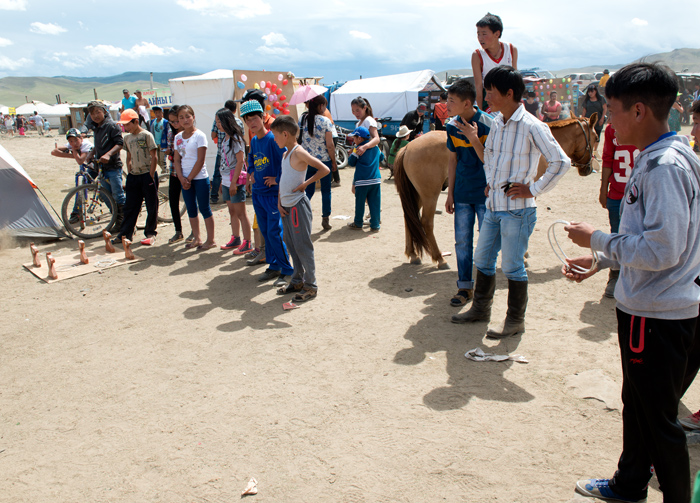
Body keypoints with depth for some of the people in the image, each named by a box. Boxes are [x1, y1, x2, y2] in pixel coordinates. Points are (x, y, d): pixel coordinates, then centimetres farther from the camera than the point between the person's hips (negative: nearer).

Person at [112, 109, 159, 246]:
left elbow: (154, 157, -10)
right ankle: (125, 234, 15)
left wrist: (151, 176, -12)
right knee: (130, 206, 9)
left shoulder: (146, 135, -8)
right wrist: (129, 173, 9)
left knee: (151, 206, 2)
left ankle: (151, 233, 13)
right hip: (133, 176, 6)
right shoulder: (127, 138, 10)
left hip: (147, 175, -6)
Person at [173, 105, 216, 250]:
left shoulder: (199, 135, -9)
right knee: (191, 209, 12)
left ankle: (210, 240, 9)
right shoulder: (178, 137, 8)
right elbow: (176, 160, 7)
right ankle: (197, 238, 23)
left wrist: (189, 178, -12)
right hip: (185, 179, 6)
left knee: (204, 208, 0)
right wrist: (182, 178, -6)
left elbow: (200, 160, -13)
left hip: (199, 178, -6)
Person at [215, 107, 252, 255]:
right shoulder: (225, 138, 13)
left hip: (236, 180, -9)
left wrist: (234, 182, -20)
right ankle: (235, 239, 26)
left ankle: (247, 243, 3)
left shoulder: (235, 138, -13)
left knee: (240, 212, -4)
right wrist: (223, 182, 17)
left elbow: (240, 161, -17)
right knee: (232, 211, 15)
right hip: (226, 180, 9)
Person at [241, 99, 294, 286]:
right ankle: (273, 266, 24)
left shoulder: (273, 139, -15)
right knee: (265, 232, 13)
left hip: (273, 193, -8)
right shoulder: (254, 141, 9)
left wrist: (277, 179, -16)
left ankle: (286, 270, 5)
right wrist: (251, 172, 14)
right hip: (257, 192, 8)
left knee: (274, 232, -7)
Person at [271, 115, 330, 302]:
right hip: (286, 206, 9)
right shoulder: (286, 153, 12)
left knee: (302, 246, -3)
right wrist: (279, 202, 8)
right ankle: (297, 281, 29)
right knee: (291, 244, 16)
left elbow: (324, 169, -21)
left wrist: (305, 183, -17)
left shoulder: (299, 152, -15)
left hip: (298, 206, -9)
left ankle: (310, 286, 7)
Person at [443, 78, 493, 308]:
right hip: (462, 194, 4)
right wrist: (450, 193, 8)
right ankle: (464, 286, 23)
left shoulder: (488, 124, -14)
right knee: (462, 241, 10)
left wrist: (473, 139, -27)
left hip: (485, 194, -4)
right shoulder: (452, 126, 1)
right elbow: (453, 160, 8)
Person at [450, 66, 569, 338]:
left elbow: (561, 162, -19)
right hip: (493, 206, 8)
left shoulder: (532, 127, -16)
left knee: (512, 266, 1)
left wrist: (533, 189, -15)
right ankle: (480, 308, 33)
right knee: (482, 259, 15)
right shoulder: (496, 122, 8)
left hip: (517, 209, -8)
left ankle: (515, 320, 17)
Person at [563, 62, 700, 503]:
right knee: (636, 405, 23)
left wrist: (597, 239, -15)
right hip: (644, 307, 10)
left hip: (659, 316, -10)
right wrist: (599, 261, 14)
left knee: (660, 419, 5)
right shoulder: (653, 159, 9)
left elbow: (661, 251, -28)